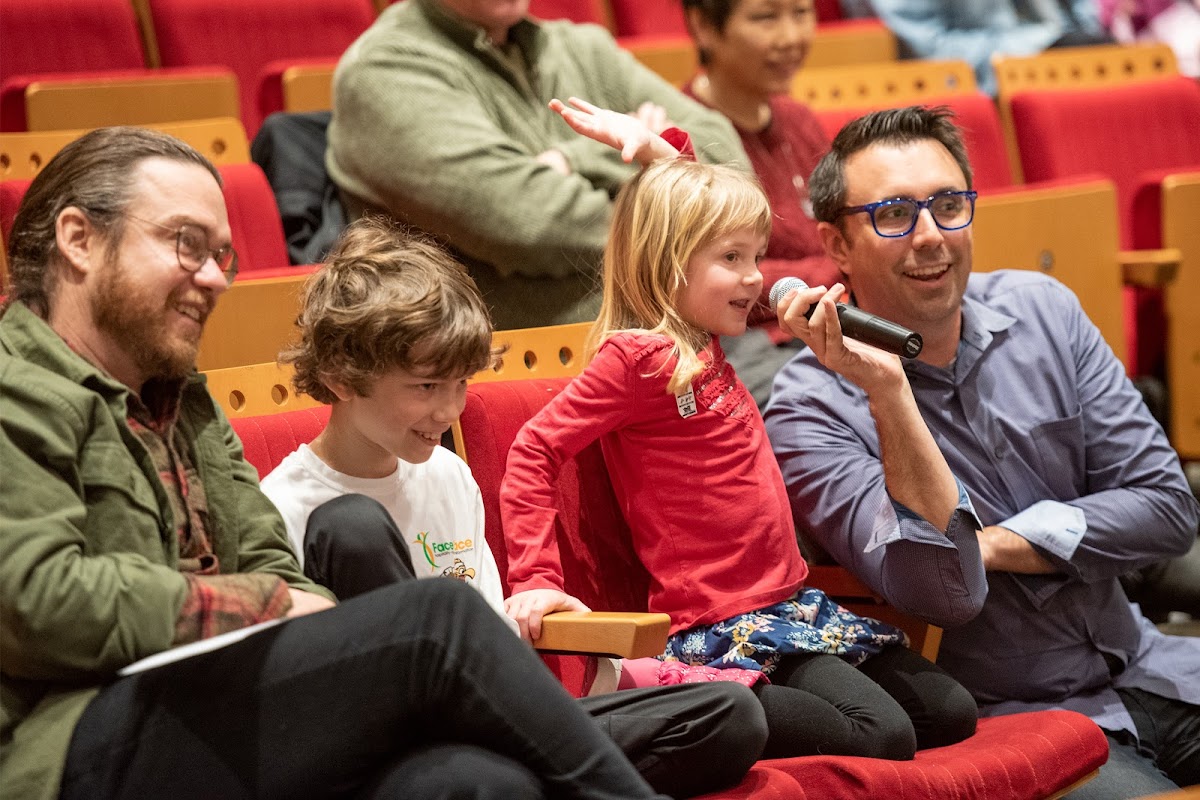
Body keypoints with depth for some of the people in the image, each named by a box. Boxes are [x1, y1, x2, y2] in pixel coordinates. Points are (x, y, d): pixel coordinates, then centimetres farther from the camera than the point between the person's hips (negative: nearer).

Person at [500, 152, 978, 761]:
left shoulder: (702, 346, 12)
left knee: (951, 713, 7)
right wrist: (536, 579, -23)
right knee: (885, 735, -22)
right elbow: (534, 450, -17)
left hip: (790, 600, 9)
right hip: (724, 624, -9)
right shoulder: (639, 356, -13)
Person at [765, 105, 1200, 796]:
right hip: (1005, 714, -5)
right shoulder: (810, 414, -11)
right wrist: (887, 392, -28)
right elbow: (946, 595, -22)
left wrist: (992, 545, -11)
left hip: (1141, 668, 5)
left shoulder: (1041, 310, 5)